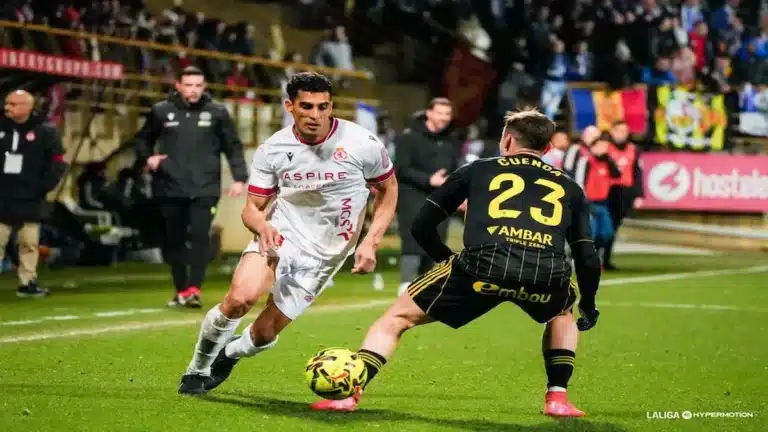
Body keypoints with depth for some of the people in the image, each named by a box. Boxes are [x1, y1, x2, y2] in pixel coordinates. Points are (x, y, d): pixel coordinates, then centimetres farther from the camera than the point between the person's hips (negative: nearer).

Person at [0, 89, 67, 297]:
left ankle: (27, 283, 14)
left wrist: (42, 188, -9)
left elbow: (57, 164, 0)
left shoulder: (45, 132, -2)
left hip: (29, 202, -1)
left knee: (29, 244, 6)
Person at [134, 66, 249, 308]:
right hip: (170, 188, 2)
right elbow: (143, 139, 19)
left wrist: (239, 178, -2)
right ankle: (181, 291, 17)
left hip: (205, 189, -2)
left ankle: (194, 289, -15)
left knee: (199, 236, -15)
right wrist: (146, 158, -1)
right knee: (174, 240, 6)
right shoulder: (161, 111, 6)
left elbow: (233, 147, 7)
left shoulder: (217, 113, 4)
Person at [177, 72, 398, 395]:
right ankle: (198, 368, -3)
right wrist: (262, 225, -25)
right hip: (279, 237, 0)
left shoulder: (362, 144, -11)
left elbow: (388, 190, 4)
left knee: (264, 333, -2)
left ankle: (230, 354, 36)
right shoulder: (272, 150, -7)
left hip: (323, 255, 0)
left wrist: (371, 242, -7)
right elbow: (252, 208, 0)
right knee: (240, 298, -28)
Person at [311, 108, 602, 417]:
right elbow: (588, 258, 25)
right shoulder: (569, 187, 30)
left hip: (484, 266, -1)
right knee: (562, 316, 39)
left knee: (397, 317, 18)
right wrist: (588, 307, 42)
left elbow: (421, 226, 27)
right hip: (547, 274, 2)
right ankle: (557, 397, 25)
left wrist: (451, 263, 42)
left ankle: (348, 394, 5)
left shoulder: (478, 170, 27)